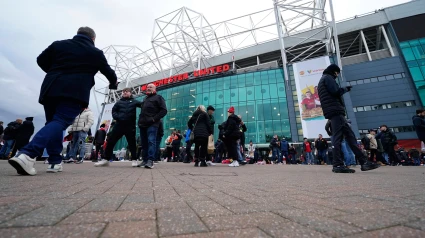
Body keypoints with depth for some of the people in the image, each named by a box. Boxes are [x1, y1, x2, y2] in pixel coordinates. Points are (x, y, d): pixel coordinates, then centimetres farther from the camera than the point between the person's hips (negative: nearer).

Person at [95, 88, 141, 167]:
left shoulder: (134, 101, 9)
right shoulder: (119, 102, 16)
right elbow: (114, 110, 13)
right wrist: (117, 117, -5)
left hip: (130, 126, -3)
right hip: (119, 125, 3)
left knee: (132, 143, 1)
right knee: (110, 141, 3)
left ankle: (134, 160, 12)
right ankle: (105, 159, 15)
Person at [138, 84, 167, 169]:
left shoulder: (158, 97, 5)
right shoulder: (145, 98, 28)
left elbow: (164, 110, -7)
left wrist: (154, 119, -15)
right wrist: (140, 120, 15)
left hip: (152, 124, -7)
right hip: (143, 124, 7)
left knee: (151, 141, -15)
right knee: (144, 143, 7)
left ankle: (150, 161, -18)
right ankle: (145, 160, 13)